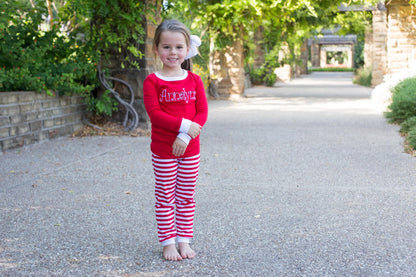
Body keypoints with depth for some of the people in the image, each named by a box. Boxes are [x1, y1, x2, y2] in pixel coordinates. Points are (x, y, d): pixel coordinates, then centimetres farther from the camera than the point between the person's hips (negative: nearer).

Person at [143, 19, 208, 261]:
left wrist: (185, 137, -17)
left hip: (190, 150, 3)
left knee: (186, 198, 11)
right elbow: (155, 113, -15)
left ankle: (184, 241, 22)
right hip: (162, 151, -2)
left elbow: (202, 113, -3)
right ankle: (168, 243, 16)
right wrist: (185, 125, -22)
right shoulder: (152, 81, -7)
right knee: (165, 198, 6)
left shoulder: (194, 81, 2)